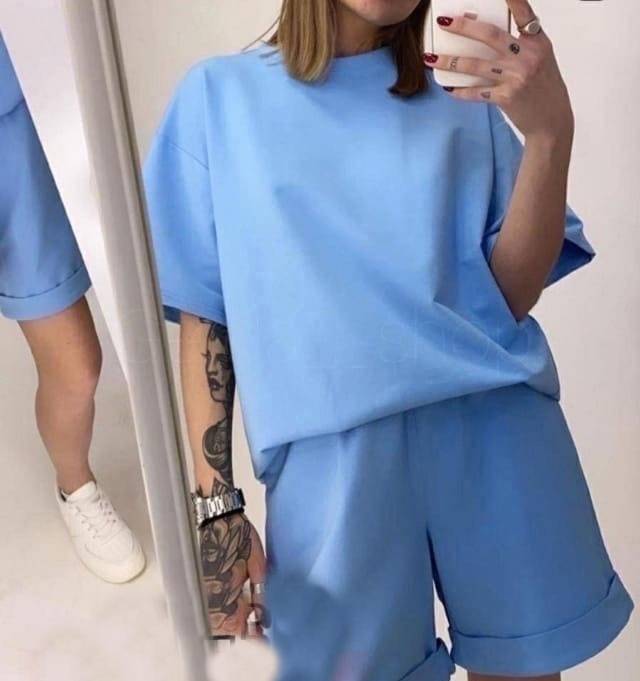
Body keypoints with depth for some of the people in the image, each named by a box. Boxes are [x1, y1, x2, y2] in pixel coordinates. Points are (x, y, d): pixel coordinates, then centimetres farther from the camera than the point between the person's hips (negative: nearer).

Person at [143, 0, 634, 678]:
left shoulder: (466, 95, 9)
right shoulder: (219, 94, 6)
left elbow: (511, 294, -3)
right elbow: (203, 313, 3)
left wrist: (551, 131, -17)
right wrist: (215, 503, -2)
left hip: (491, 428, 2)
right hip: (332, 455, -1)